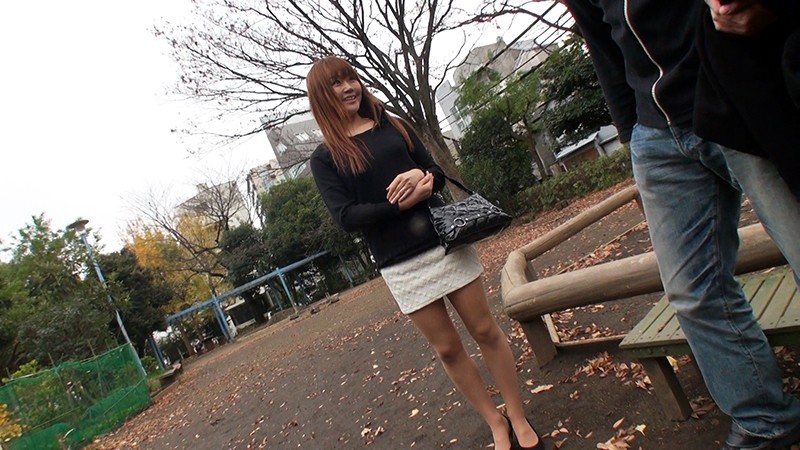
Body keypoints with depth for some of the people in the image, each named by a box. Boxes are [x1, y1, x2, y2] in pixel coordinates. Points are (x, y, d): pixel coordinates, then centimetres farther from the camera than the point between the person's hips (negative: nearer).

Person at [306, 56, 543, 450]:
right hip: (401, 265, -2)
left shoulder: (393, 126, 9)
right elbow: (346, 217, -10)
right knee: (447, 348, 8)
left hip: (445, 240, 3)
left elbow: (438, 174, 10)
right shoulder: (325, 158, 0)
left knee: (485, 331, 8)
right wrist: (400, 203, -19)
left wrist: (422, 175, -13)